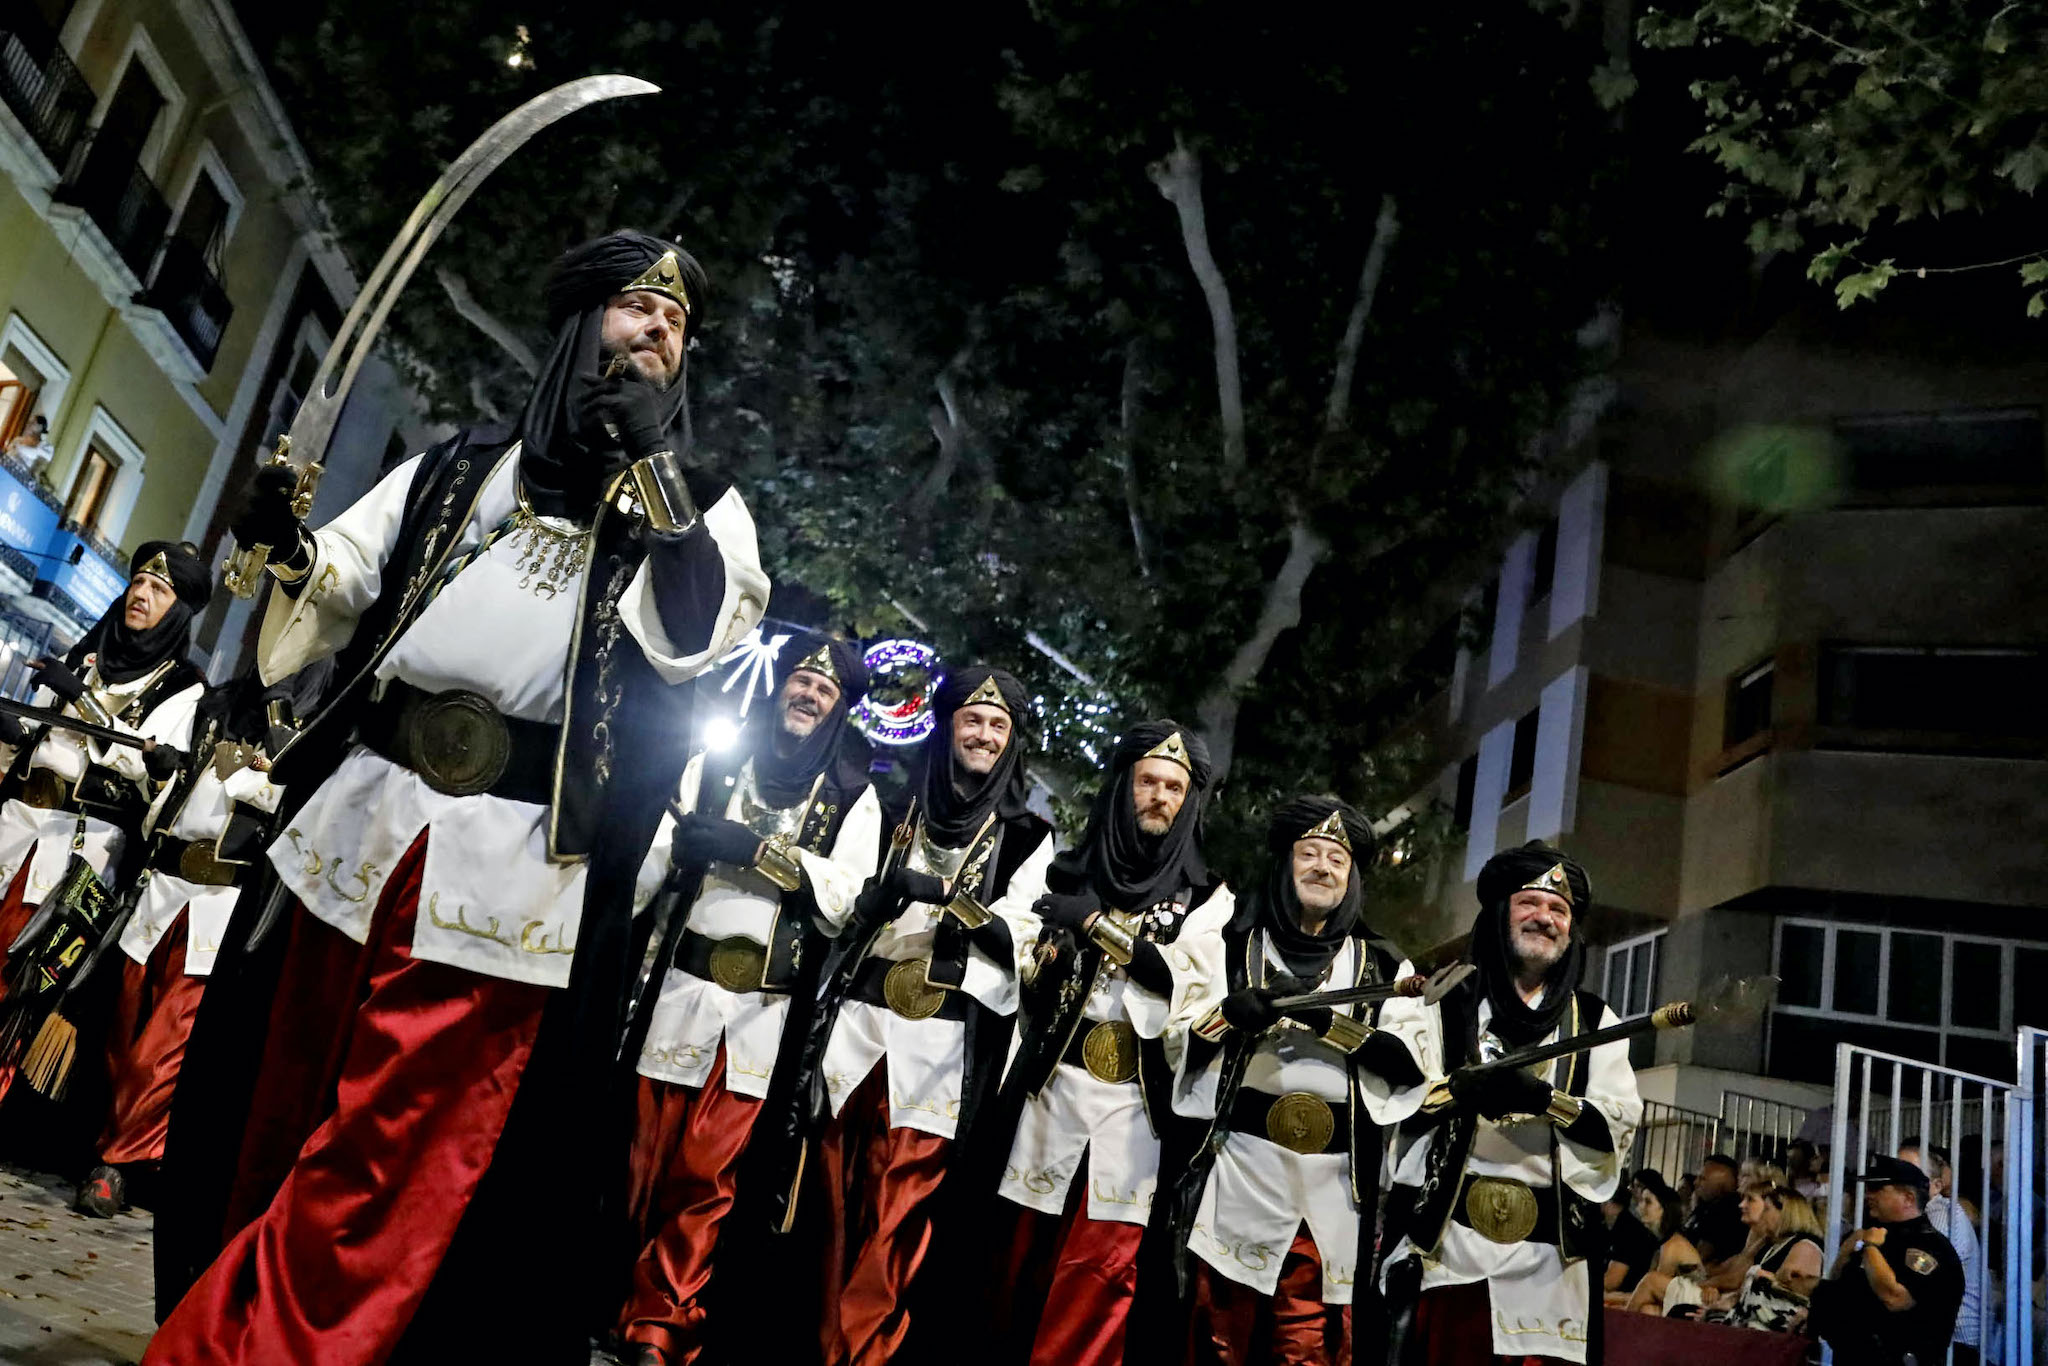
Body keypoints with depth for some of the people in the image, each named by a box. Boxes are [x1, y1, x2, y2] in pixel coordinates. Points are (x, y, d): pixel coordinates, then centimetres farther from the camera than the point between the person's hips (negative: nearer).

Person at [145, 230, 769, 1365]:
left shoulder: (703, 501, 10)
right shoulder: (457, 468, 17)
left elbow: (698, 633, -7)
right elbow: (335, 588, 14)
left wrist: (655, 465, -11)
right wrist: (287, 546, -9)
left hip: (514, 878, -3)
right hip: (358, 839, 4)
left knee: (376, 1177, -2)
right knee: (282, 1128, 13)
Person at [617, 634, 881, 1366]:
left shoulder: (853, 795, 7)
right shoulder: (714, 765, 11)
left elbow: (844, 901, -6)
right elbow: (654, 859, 5)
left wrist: (759, 849, -16)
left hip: (765, 1010, -1)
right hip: (680, 989, 1)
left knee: (705, 1176, 3)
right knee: (641, 1162, 4)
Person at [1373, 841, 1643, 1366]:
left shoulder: (1594, 1021, 14)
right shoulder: (1440, 1003, 7)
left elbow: (1618, 1128, 3)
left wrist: (1543, 1098, -14)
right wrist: (1461, 1087, -20)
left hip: (1549, 1256, 2)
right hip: (1442, 1242, -2)